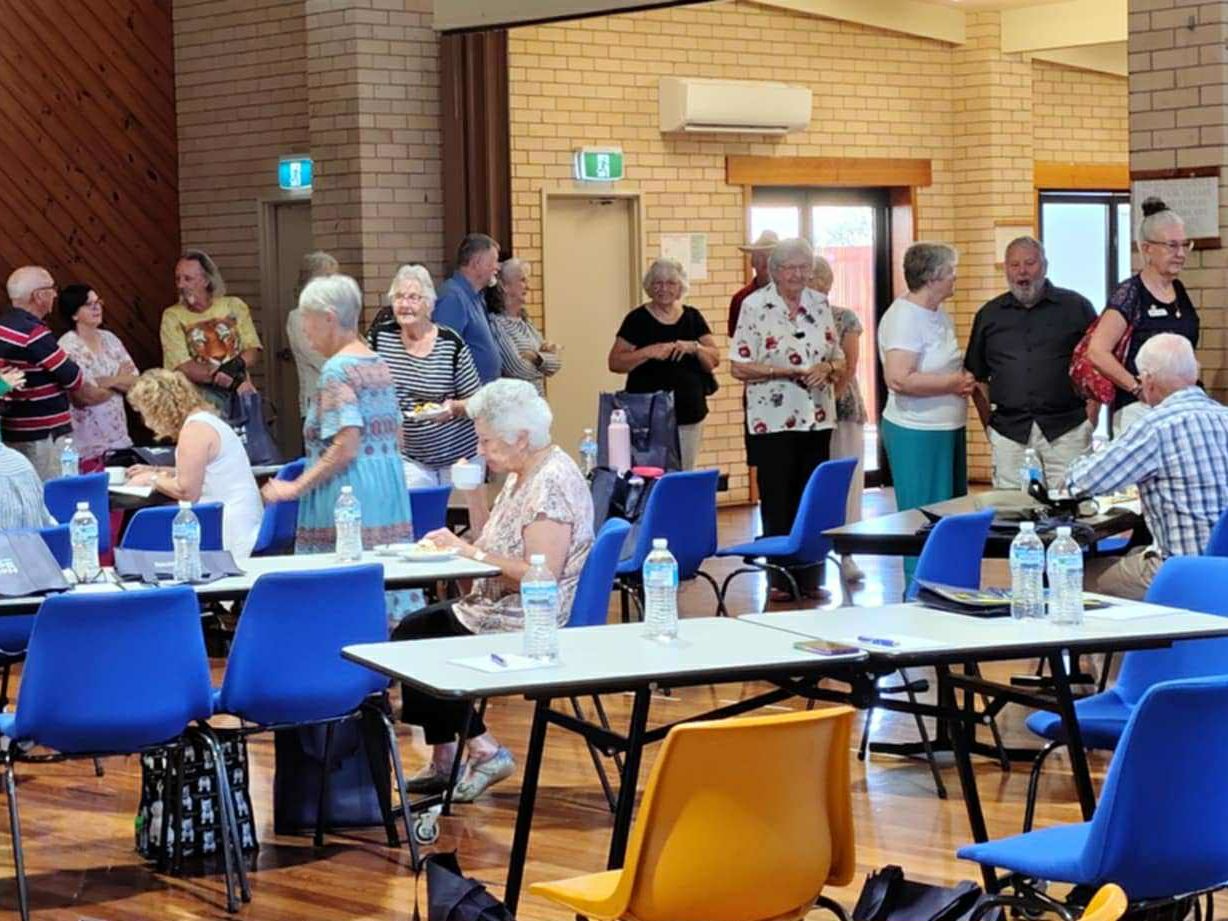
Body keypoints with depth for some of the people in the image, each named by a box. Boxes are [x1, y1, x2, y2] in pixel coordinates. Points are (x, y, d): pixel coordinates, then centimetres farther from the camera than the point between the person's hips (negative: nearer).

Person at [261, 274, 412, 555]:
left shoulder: (337, 369, -11)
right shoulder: (379, 364, 14)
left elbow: (345, 448, -19)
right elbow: (397, 440, 19)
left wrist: (296, 487, -14)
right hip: (390, 487, 9)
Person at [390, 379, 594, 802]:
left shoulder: (551, 483, -20)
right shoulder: (523, 476, 12)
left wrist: (473, 552, -19)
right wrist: (460, 545, 1)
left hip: (529, 624, -11)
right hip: (501, 607, 11)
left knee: (413, 643, -7)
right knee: (411, 628, 8)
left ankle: (484, 751, 0)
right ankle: (445, 760, 9)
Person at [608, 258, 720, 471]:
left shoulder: (693, 317, 10)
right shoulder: (637, 319, 0)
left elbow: (714, 359, 7)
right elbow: (615, 362, -4)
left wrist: (694, 347, -12)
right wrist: (648, 352, -18)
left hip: (689, 413, 4)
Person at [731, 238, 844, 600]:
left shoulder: (820, 305, 9)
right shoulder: (754, 306, -5)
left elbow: (839, 360, 13)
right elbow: (739, 367, -8)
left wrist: (827, 369, -9)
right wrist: (784, 371, -17)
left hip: (817, 420, 4)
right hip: (773, 422, -4)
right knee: (778, 504, 1)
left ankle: (811, 578, 14)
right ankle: (781, 580, 9)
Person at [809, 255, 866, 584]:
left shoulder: (846, 319, 4)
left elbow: (849, 366, -2)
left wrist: (831, 396, -14)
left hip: (842, 406, 0)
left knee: (846, 481, 0)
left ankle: (845, 554, 5)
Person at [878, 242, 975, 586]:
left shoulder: (940, 316, 13)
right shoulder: (903, 318, -17)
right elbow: (899, 379, -27)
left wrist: (964, 380, 7)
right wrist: (952, 383, -18)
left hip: (948, 428, 10)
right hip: (917, 432, -10)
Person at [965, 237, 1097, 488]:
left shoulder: (1076, 307, 6)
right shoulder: (989, 315, 13)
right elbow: (978, 376, 17)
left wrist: (1090, 417, -3)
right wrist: (989, 423, 7)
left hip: (1066, 429, -2)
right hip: (1009, 433, 2)